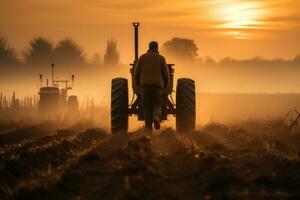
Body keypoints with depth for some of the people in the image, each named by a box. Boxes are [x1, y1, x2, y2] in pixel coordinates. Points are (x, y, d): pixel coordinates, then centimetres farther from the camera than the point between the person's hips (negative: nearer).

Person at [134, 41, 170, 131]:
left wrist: (137, 83, 22)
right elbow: (166, 73, 2)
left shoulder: (142, 57, 8)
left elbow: (136, 72, 6)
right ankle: (156, 118, -24)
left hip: (145, 85, 1)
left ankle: (149, 126, -1)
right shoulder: (161, 58, 5)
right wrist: (166, 85, 19)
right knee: (157, 105, 7)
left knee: (147, 106, 8)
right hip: (157, 85, -1)